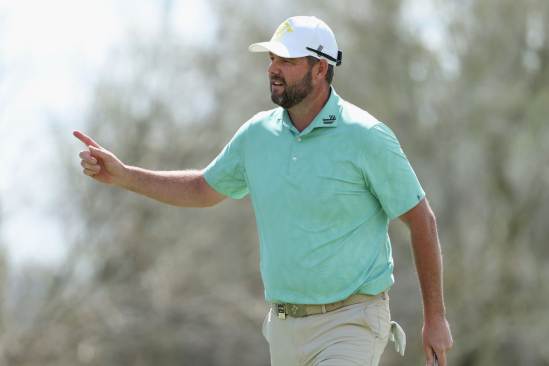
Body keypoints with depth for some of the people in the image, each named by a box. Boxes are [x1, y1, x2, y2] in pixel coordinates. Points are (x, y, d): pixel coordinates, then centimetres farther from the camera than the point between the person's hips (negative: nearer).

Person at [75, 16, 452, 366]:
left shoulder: (365, 136, -11)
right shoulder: (258, 133, 5)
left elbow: (422, 221, -4)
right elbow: (204, 189, 21)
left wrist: (435, 317, -3)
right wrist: (123, 174, 10)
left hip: (350, 323, -6)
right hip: (284, 326, 6)